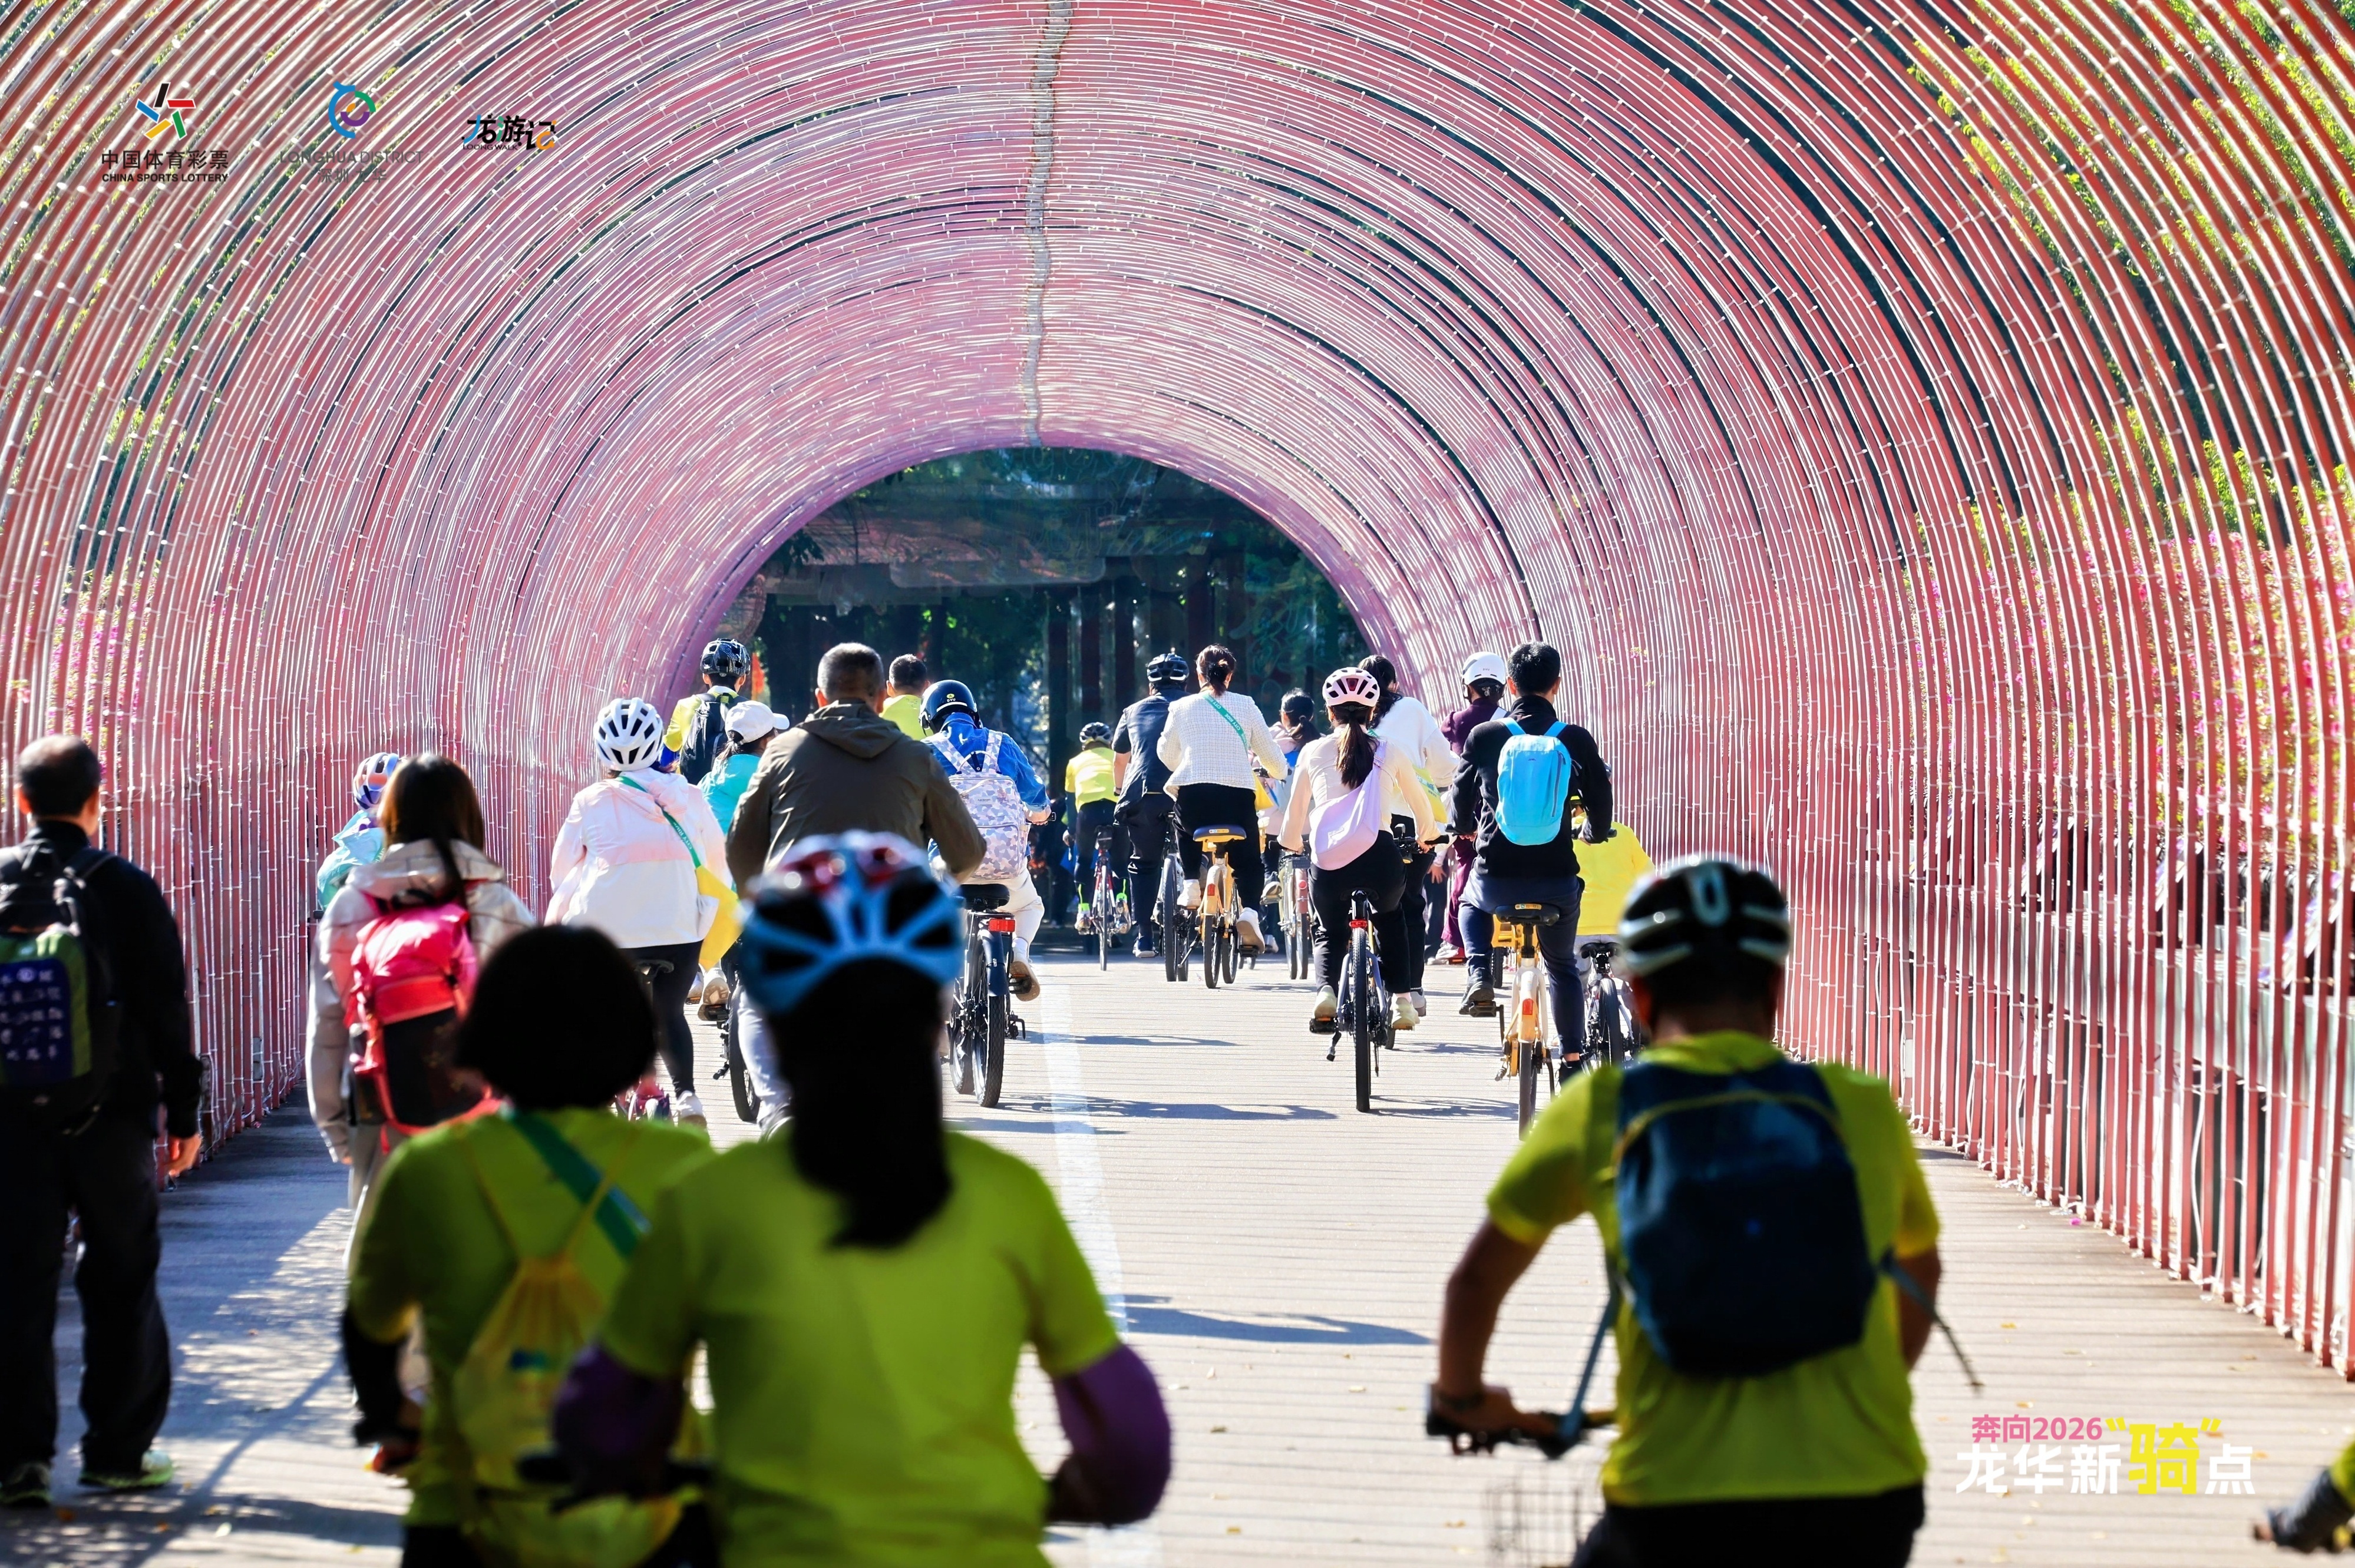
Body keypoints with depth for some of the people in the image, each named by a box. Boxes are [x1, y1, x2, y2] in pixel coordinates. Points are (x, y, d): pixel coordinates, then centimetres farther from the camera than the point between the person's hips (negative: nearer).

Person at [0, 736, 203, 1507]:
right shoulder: (126, 889, -5)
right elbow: (167, 1008, -4)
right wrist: (183, 1110, 4)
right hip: (111, 1114, -1)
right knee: (121, 1282, 9)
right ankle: (119, 1449, 13)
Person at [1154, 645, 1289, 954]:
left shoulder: (1182, 708, 7)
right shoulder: (1246, 706, 6)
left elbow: (1165, 752, 19)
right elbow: (1270, 753, 11)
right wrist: (1279, 772, 35)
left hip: (1193, 790, 1)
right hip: (1239, 793, 0)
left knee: (1186, 832, 35)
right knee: (1249, 863, 15)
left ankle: (1191, 884, 15)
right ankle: (1249, 911, -11)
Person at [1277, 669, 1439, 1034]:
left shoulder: (1313, 752, 13)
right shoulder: (1390, 752, 14)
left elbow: (1293, 822, 15)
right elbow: (1425, 815, 23)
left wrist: (1295, 843, 37)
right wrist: (1425, 836, 45)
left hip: (1328, 859, 0)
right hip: (1380, 854, 0)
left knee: (1330, 932, 25)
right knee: (1390, 918, 32)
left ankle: (1326, 990, -3)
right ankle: (1400, 998, 21)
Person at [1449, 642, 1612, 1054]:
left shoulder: (1483, 735, -4)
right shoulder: (1576, 740, -4)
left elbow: (1460, 811, 6)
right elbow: (1601, 810, 4)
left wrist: (1468, 829, 30)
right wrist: (1594, 833, 28)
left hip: (1495, 878, 0)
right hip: (1557, 880, 0)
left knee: (1471, 903, 36)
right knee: (1562, 965, 23)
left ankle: (1478, 978, 14)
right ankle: (1573, 1058, 21)